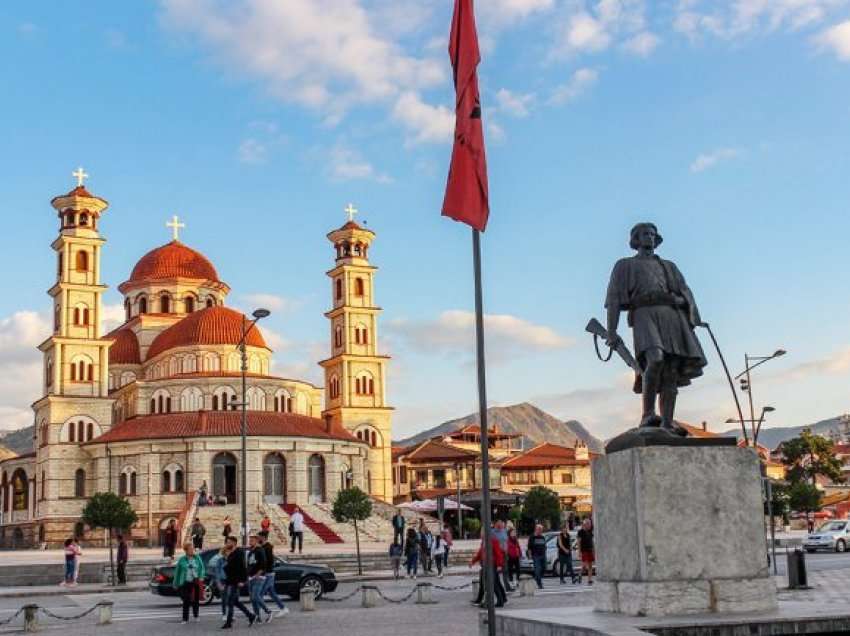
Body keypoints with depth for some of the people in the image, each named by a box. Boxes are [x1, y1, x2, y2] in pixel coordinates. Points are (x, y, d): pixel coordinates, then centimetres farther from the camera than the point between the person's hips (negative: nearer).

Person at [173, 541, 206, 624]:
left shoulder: (197, 558, 4)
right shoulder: (182, 560, 1)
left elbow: (202, 568, 7)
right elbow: (177, 572, 7)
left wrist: (201, 577, -9)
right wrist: (176, 584, 9)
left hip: (196, 582, 2)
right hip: (186, 583, -1)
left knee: (196, 600, 9)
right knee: (186, 601, -3)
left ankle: (196, 616, 30)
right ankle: (185, 619, 6)